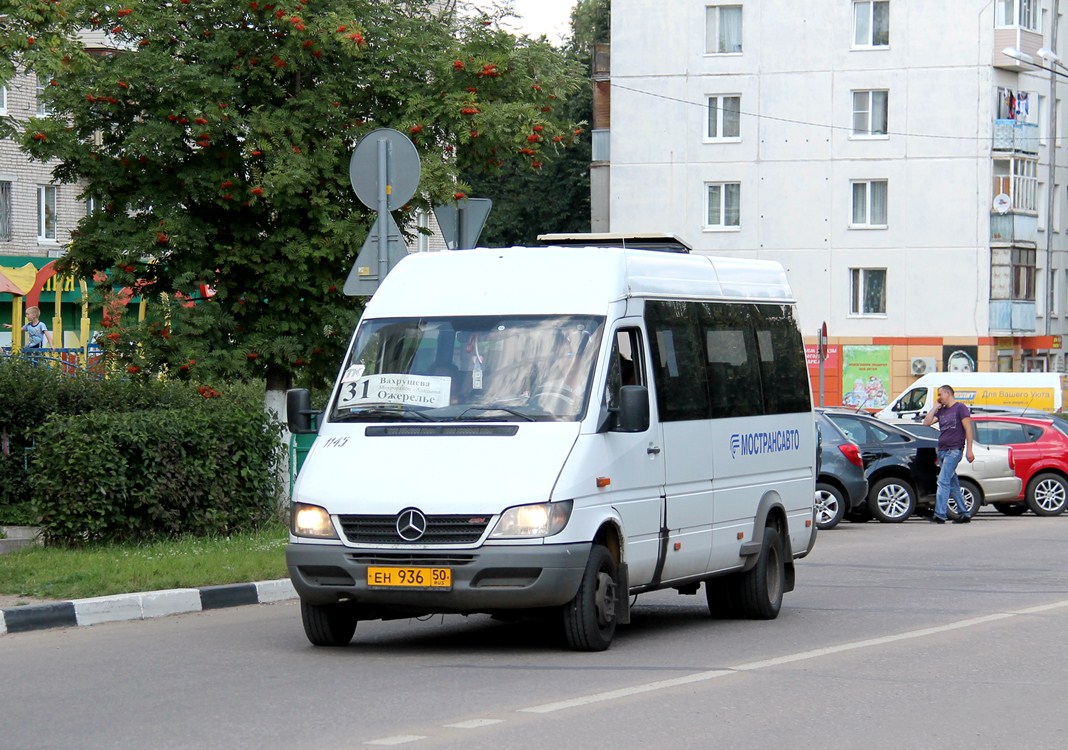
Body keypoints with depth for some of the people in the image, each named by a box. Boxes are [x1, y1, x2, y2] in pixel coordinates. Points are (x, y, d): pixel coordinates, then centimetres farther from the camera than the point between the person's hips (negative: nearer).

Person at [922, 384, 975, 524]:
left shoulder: (960, 408, -2)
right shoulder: (941, 411, 19)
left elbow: (968, 429, -7)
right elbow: (927, 422, 12)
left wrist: (969, 450, -13)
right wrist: (935, 407, 9)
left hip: (954, 450, -8)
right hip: (942, 450, 8)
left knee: (943, 481, -17)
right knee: (953, 484, 9)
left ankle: (940, 514, -22)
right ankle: (963, 514, 14)